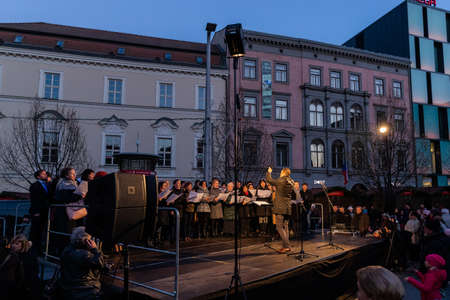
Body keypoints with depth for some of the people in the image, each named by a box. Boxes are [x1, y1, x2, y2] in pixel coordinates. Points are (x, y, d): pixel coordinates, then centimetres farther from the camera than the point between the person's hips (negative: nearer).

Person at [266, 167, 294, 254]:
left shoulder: (281, 181, -12)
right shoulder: (290, 182, 9)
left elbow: (269, 180, -2)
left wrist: (269, 172, 14)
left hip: (280, 208, -7)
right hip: (288, 208, 7)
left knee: (279, 227, -5)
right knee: (285, 227, 12)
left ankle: (286, 246, -11)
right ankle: (287, 246, 15)